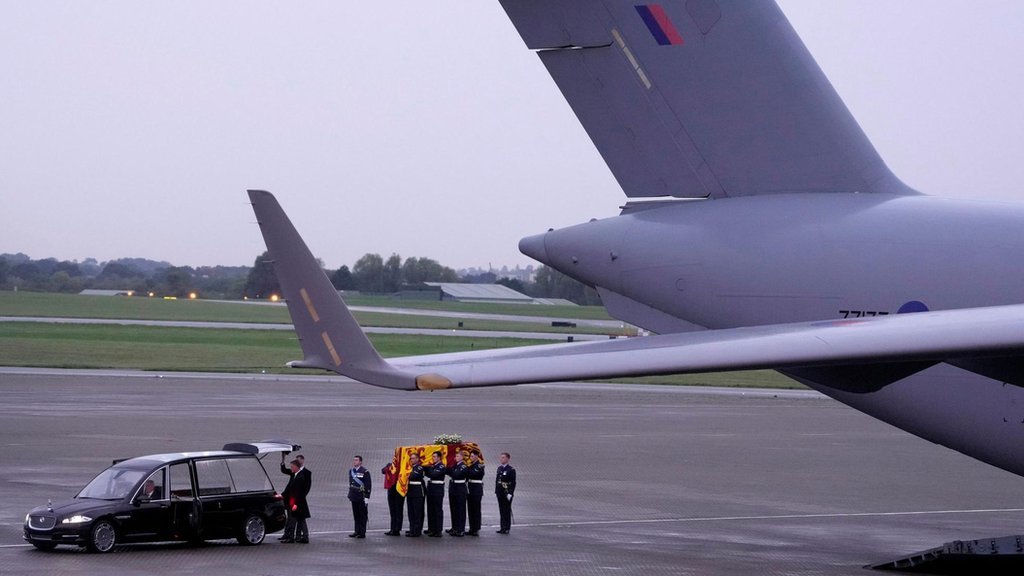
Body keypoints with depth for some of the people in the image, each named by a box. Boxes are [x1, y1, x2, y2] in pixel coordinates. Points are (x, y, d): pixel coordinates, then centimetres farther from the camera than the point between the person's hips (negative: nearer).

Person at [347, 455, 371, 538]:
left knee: (362, 515, 0)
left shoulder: (365, 472, -10)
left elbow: (368, 485, -11)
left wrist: (366, 497, -15)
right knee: (356, 515, 11)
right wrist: (350, 495, 18)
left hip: (361, 498, -7)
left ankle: (362, 533, 4)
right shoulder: (351, 471, 12)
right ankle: (357, 531, 18)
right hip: (354, 497, 7)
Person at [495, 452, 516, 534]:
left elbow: (513, 482, -12)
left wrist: (510, 493, -17)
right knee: (501, 510, 9)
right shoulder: (499, 468, 12)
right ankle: (503, 527, 15)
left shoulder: (511, 469, -9)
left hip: (507, 493, -7)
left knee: (507, 510, -2)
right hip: (500, 493, 7)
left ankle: (507, 528, 2)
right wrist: (496, 491, 10)